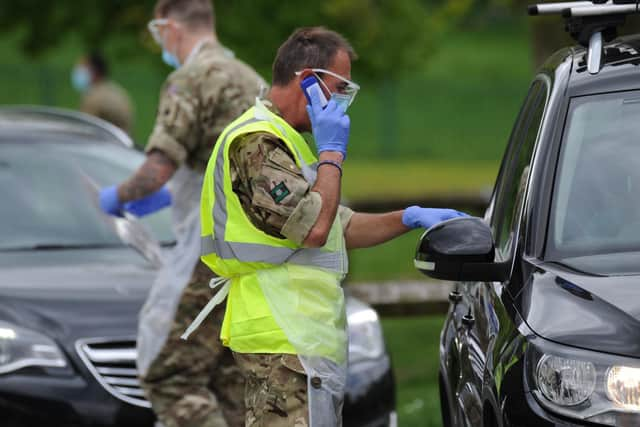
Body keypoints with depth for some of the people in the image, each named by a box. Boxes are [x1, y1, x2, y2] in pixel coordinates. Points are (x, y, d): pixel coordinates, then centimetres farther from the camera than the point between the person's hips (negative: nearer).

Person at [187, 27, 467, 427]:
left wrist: (409, 218, 14)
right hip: (284, 339, -11)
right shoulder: (257, 142, -13)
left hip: (304, 337, 11)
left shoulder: (280, 140, 22)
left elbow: (339, 227, 27)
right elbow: (314, 229, -21)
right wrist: (332, 152, -10)